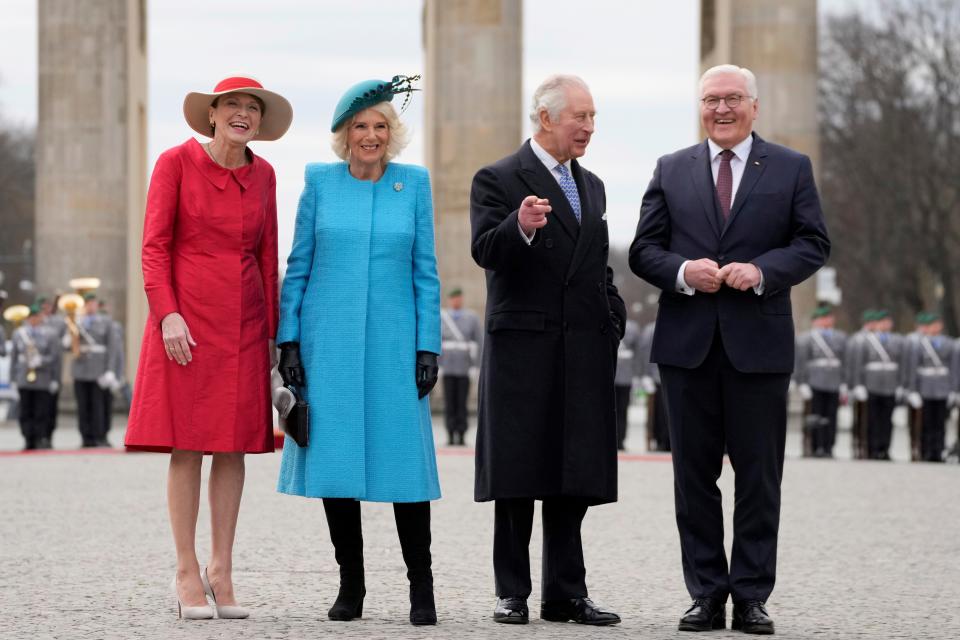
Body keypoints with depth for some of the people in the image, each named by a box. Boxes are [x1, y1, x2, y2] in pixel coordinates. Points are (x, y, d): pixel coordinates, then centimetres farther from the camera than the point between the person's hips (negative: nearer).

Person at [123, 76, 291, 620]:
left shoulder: (263, 175, 9)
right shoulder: (176, 162, -3)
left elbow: (268, 256, 13)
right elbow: (154, 246, -5)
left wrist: (272, 330, 11)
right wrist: (167, 314, -15)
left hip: (244, 323, 4)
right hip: (187, 318, -4)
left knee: (235, 444, 4)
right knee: (187, 444, -3)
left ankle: (222, 572, 11)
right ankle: (188, 574, 2)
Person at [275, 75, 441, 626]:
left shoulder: (414, 183, 5)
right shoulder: (320, 182, 5)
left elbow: (426, 272, 5)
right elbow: (298, 268, 7)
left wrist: (428, 348, -1)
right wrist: (289, 341, 0)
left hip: (392, 343, -1)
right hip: (328, 342, 1)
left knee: (404, 458, -4)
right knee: (334, 457, 1)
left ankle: (422, 589, 3)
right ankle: (350, 586, 12)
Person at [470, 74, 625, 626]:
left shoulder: (591, 186, 19)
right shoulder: (499, 180, -2)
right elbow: (485, 251, -16)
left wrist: (613, 321, 12)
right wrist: (520, 228, -35)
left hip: (585, 352, 6)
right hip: (523, 348, -6)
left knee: (575, 476, 5)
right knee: (517, 475, -2)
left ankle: (566, 592, 10)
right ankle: (512, 592, 4)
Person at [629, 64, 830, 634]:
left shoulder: (791, 169, 6)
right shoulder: (672, 170, 11)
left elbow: (814, 244, 2)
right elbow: (644, 249, 7)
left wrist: (762, 271, -15)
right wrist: (682, 271, -13)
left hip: (759, 344, -2)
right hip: (689, 344, 2)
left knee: (759, 475, 1)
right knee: (694, 475, 4)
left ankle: (752, 597, 8)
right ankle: (707, 595, 10)